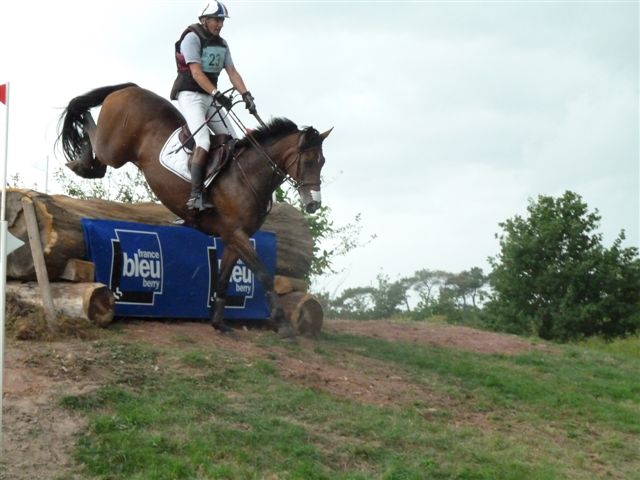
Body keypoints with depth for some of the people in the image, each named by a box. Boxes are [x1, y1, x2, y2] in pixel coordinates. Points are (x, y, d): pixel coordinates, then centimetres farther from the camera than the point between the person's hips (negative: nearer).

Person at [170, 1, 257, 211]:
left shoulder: (222, 44, 13)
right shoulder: (192, 38, -11)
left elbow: (232, 72, 7)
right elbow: (196, 73, -20)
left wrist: (246, 95, -8)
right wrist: (217, 94, -31)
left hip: (210, 97, 8)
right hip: (190, 95, -8)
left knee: (232, 141, 0)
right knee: (203, 142, -25)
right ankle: (196, 196, -30)